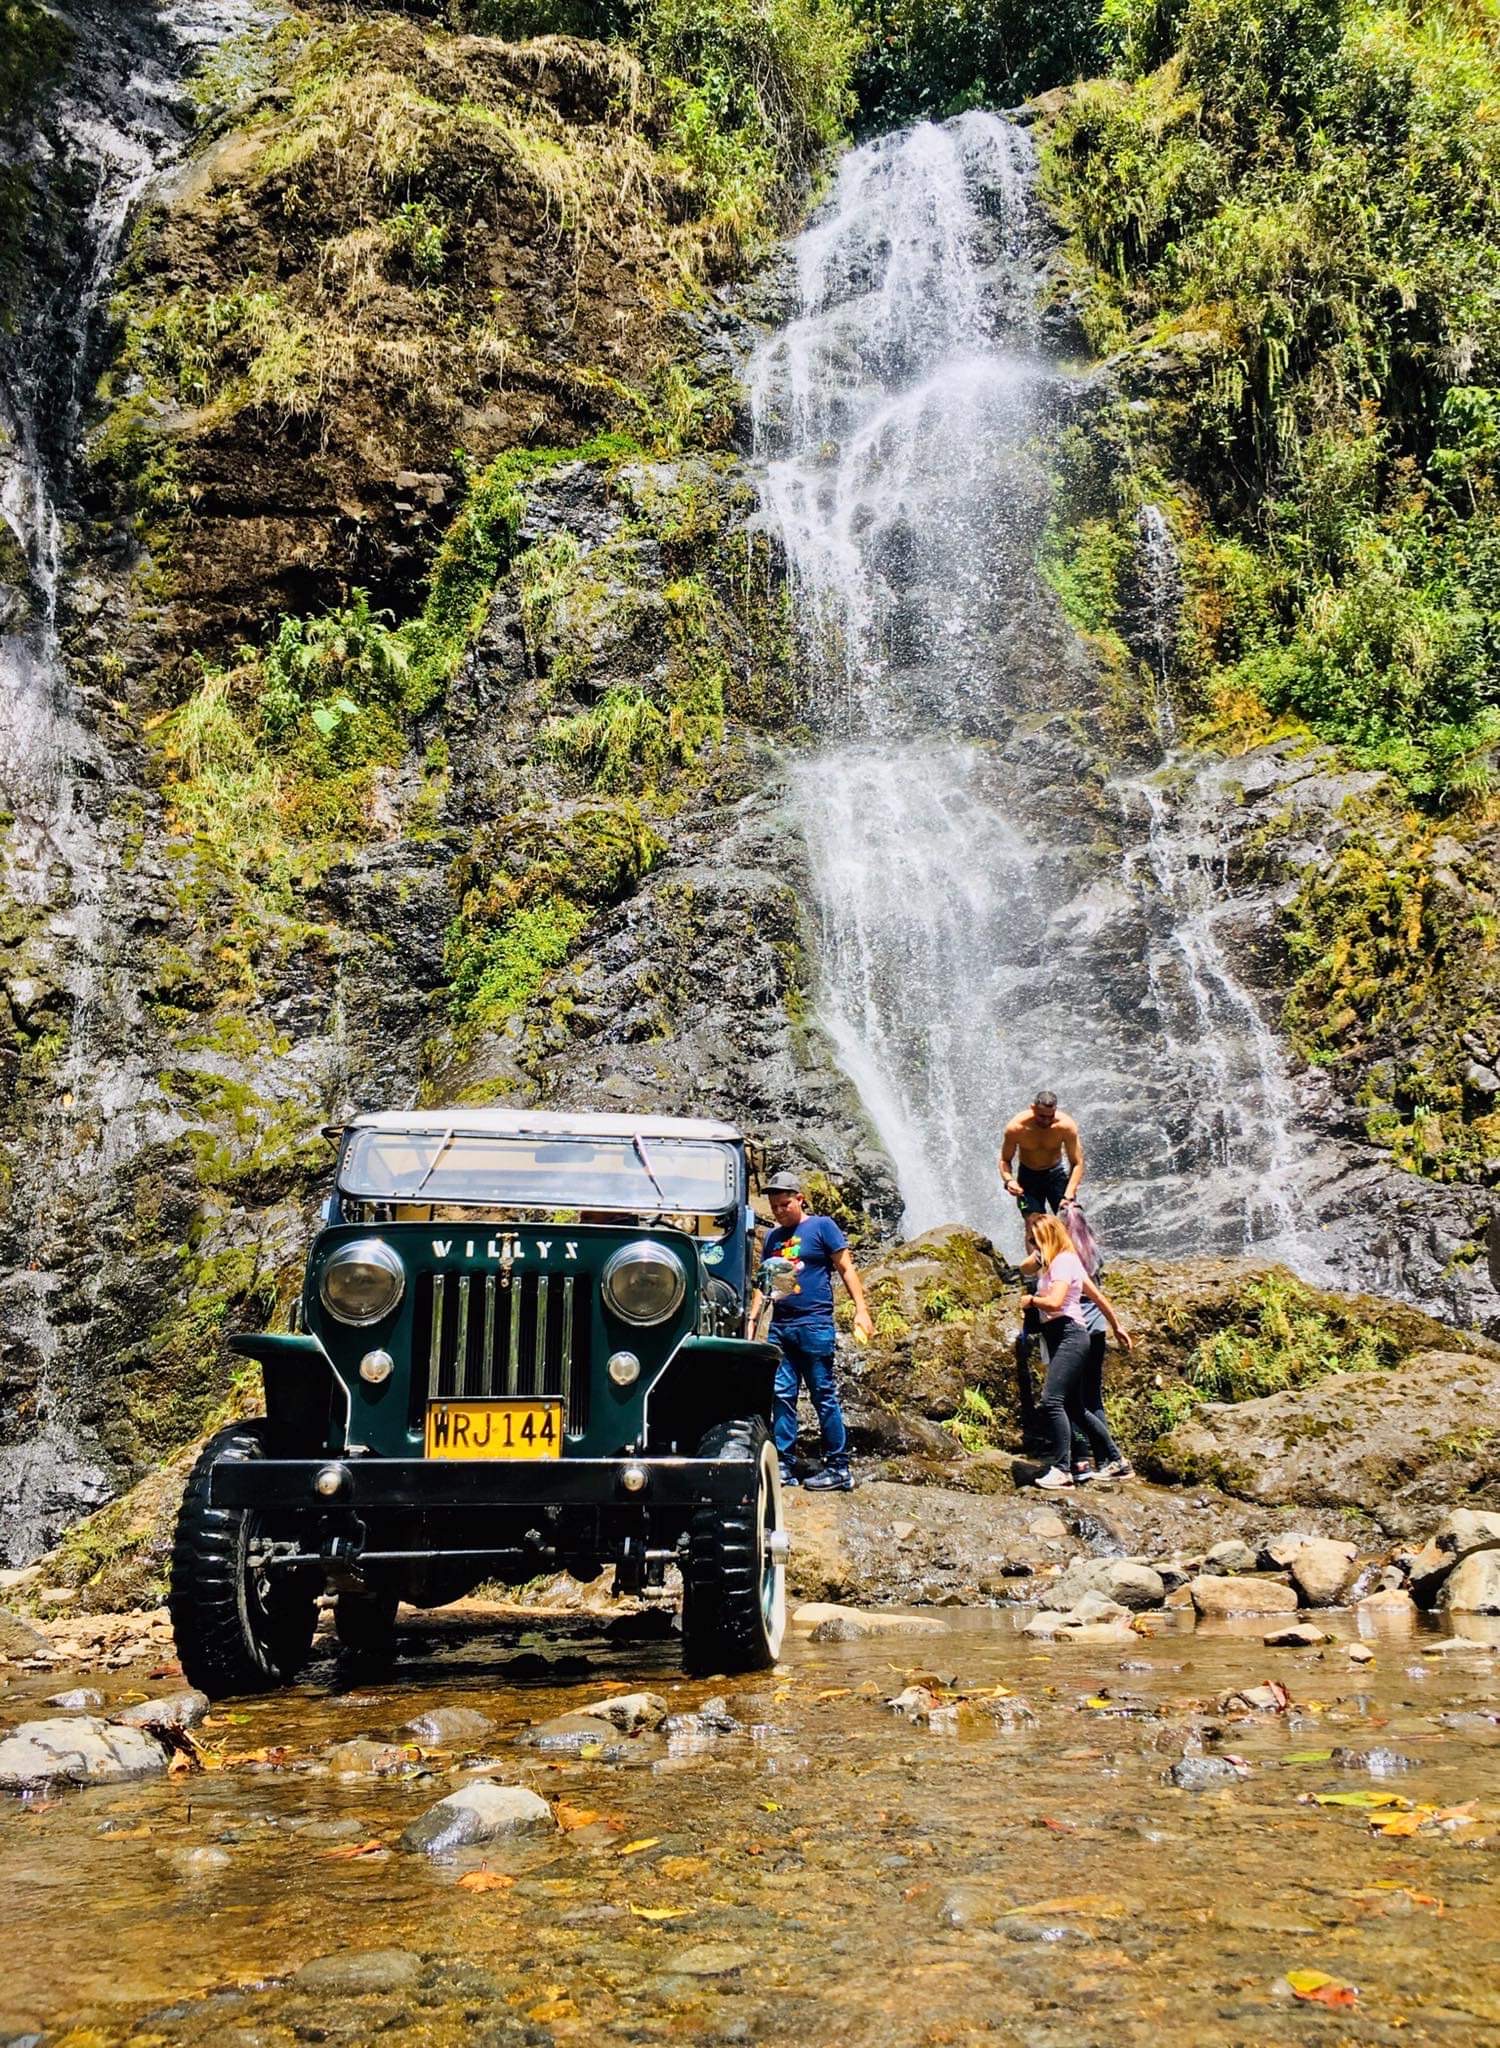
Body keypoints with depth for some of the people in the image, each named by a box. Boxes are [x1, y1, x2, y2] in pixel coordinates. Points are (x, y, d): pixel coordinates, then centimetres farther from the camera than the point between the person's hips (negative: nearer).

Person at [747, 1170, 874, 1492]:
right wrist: (752, 1319, 13)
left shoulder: (822, 1226, 1)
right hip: (780, 1326, 6)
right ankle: (784, 1466, 6)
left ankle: (839, 1467, 2)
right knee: (782, 1395, 3)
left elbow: (846, 1268, -2)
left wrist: (861, 1309, -10)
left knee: (824, 1396, -2)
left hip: (815, 1324, -6)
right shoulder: (772, 1237, 16)